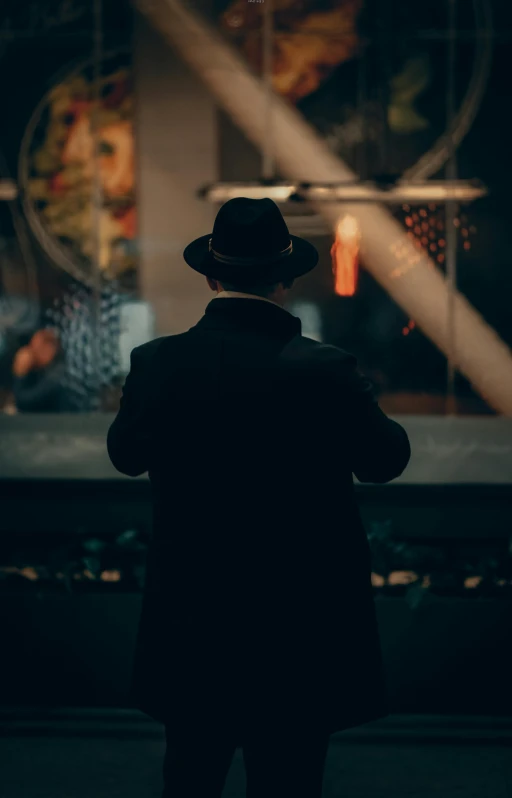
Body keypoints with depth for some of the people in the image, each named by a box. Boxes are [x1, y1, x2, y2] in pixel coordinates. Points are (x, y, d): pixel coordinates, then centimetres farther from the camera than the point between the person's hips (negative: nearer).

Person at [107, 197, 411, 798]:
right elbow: (386, 460, -3)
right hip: (298, 633, -3)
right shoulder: (324, 371, -19)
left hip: (188, 624, 3)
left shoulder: (157, 363, -10)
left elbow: (125, 454, 7)